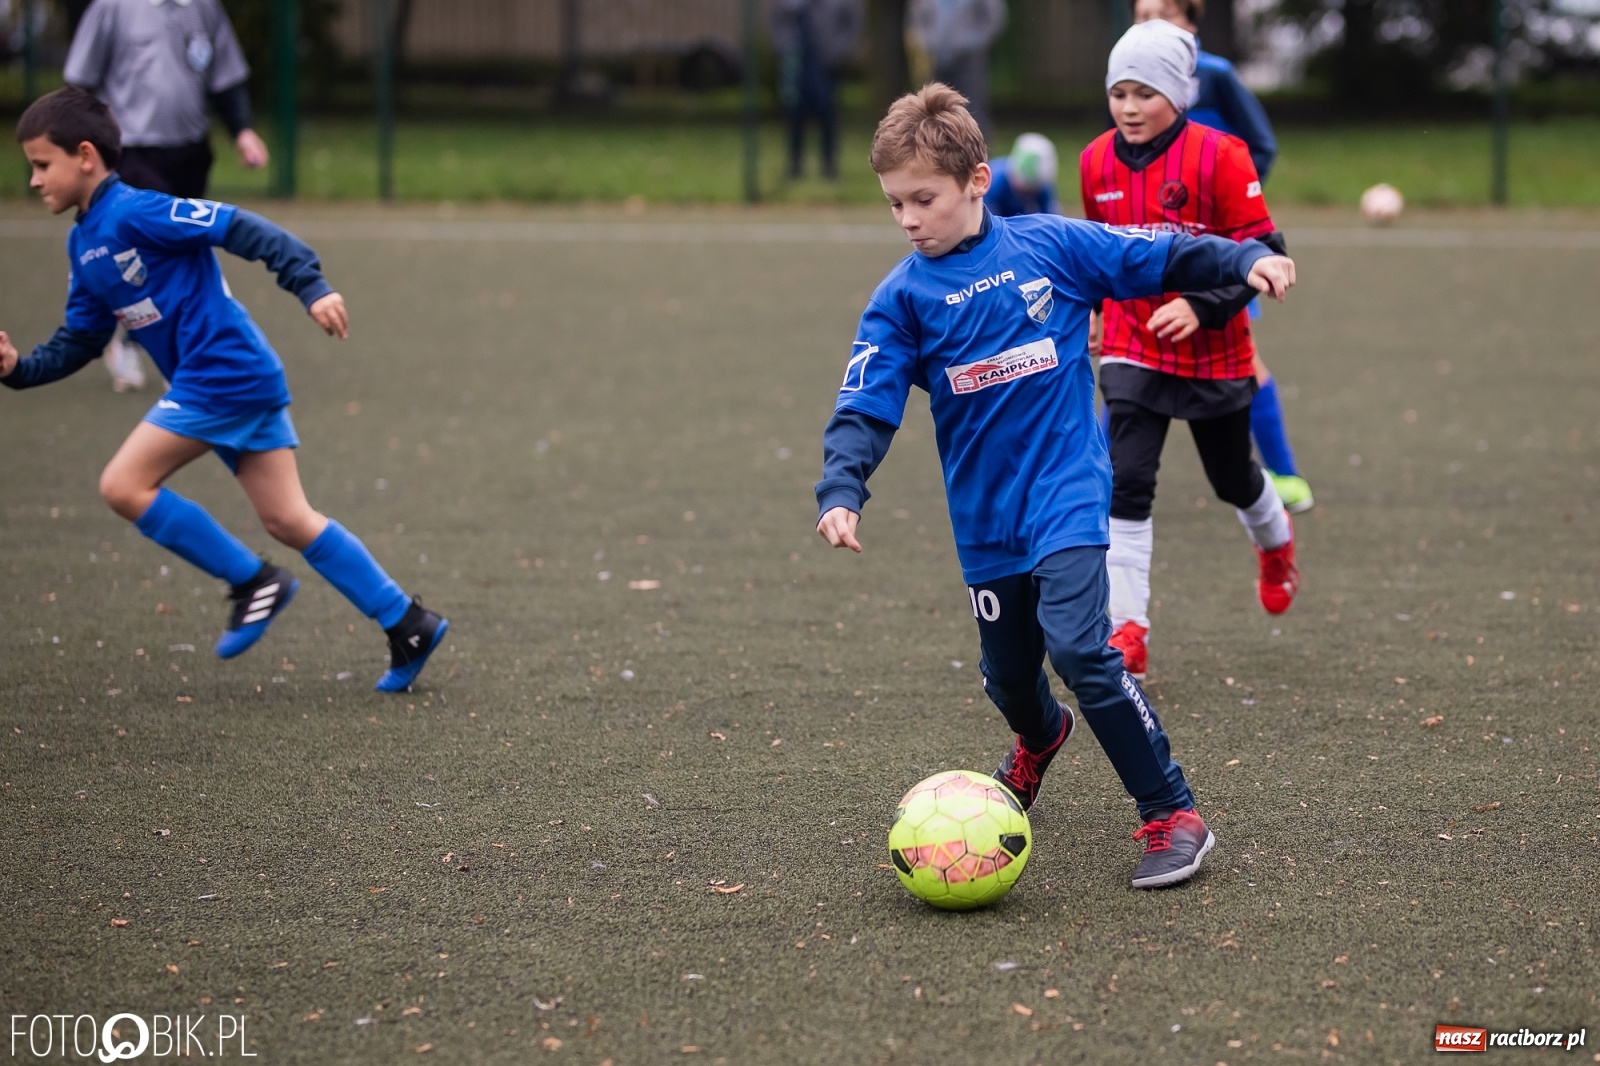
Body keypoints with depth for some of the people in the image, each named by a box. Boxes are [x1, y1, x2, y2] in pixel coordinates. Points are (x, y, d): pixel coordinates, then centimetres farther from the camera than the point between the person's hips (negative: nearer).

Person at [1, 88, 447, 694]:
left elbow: (242, 229, -17)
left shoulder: (133, 213, -13)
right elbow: (78, 342, 20)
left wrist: (311, 287, -24)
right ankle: (407, 625, 11)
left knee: (124, 485, -9)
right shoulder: (83, 244, 16)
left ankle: (252, 581, -1)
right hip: (243, 384, 9)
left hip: (223, 374, -9)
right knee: (287, 519, 8)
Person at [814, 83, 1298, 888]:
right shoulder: (902, 298, -2)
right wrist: (841, 492, -22)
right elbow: (865, 407, -7)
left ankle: (1173, 815, -14)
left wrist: (1246, 260, -8)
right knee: (1007, 672, 14)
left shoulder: (1051, 245, -5)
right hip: (984, 516, 3)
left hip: (1067, 495, -3)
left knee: (1077, 645, -22)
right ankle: (1038, 741, 53)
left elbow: (1159, 258, 4)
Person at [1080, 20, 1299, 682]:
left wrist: (1200, 306, -24)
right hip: (1132, 351, 2)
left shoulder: (1218, 156, -16)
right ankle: (1127, 630, -10)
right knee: (1126, 482, -13)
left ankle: (1274, 541, 52)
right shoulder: (1097, 162, -1)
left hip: (1213, 353, -2)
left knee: (1233, 478, 17)